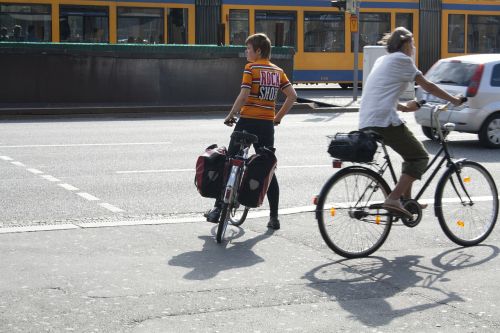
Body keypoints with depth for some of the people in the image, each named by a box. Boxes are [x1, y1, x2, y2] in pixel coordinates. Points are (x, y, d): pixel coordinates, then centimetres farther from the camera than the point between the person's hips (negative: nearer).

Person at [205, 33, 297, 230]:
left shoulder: (251, 68, -6)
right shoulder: (278, 71, 10)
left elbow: (243, 95, -16)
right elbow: (292, 96, 6)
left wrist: (230, 116, -4)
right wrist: (278, 117, 14)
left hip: (248, 121, -5)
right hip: (267, 125, 5)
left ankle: (218, 208, 5)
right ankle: (274, 217, 8)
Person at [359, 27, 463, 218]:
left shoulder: (382, 60, 24)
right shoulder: (402, 59, 0)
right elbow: (428, 86, 3)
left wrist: (404, 107, 36)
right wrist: (453, 100, 14)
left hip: (366, 123, 9)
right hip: (385, 121, -9)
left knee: (411, 154, 24)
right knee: (420, 158, 0)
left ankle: (406, 198, 22)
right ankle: (393, 199, -15)